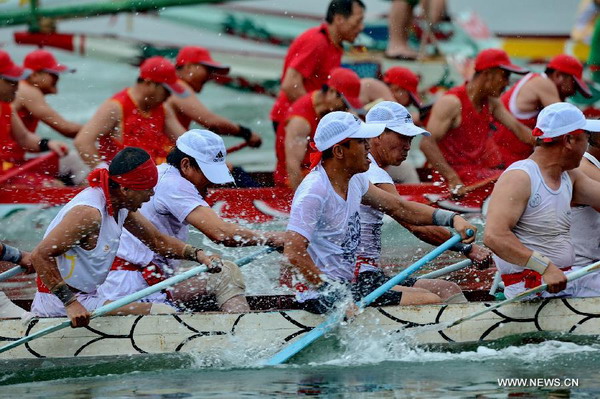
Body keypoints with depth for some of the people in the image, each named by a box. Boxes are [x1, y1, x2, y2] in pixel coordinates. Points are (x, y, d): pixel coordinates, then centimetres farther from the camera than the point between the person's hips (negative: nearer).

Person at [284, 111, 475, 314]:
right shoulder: (315, 191, -20)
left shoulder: (353, 181, 8)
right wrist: (333, 291, -28)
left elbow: (398, 207, 18)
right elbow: (293, 252, -27)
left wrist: (452, 218, 7)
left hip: (350, 280, 10)